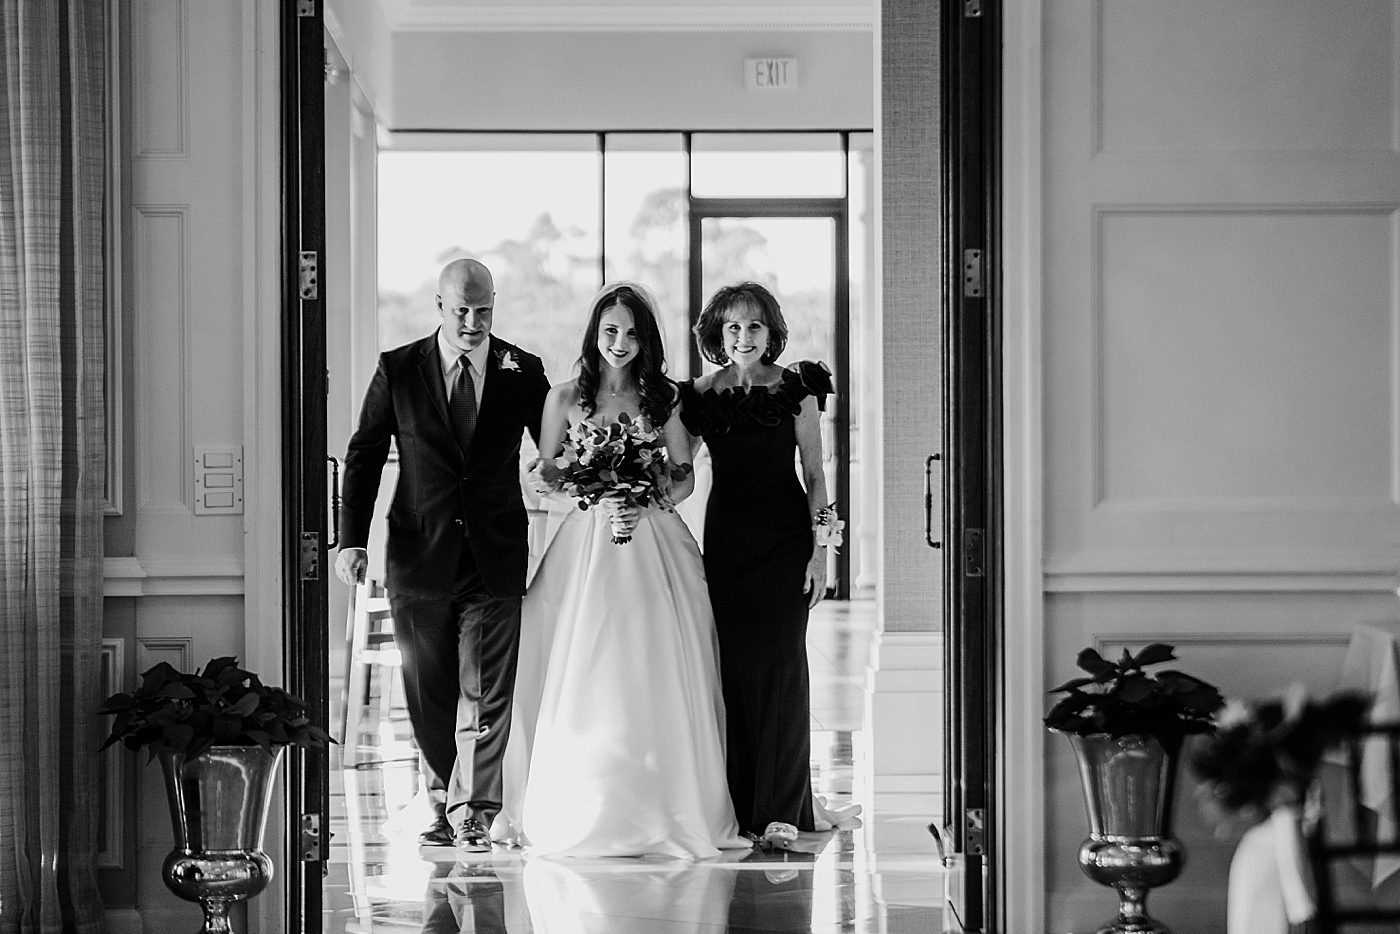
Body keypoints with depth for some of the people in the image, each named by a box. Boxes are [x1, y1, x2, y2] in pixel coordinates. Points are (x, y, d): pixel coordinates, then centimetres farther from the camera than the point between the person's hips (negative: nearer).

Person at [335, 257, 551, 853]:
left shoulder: (523, 372, 2)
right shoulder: (397, 370, 0)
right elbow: (364, 456, 2)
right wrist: (352, 539, -7)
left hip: (494, 557, -1)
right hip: (418, 556, 1)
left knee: (485, 693, -5)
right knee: (429, 693, 10)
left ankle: (471, 814, -1)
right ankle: (444, 805, 23)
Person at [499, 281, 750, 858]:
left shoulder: (662, 398, 7)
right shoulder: (565, 398, 5)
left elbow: (685, 477, 7)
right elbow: (545, 476, 8)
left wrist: (645, 505, -10)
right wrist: (547, 483, -15)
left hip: (652, 545, 0)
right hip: (586, 545, 0)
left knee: (655, 678, -2)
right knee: (584, 678, -3)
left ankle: (664, 808, 5)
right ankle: (582, 812, 5)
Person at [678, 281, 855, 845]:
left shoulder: (796, 387, 1)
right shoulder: (699, 396, 6)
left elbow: (814, 473, 2)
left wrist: (820, 547, -4)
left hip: (785, 534, -2)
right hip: (726, 537, 3)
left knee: (780, 661, -8)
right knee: (732, 665, 0)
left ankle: (784, 809, -5)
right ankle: (743, 804, 7)